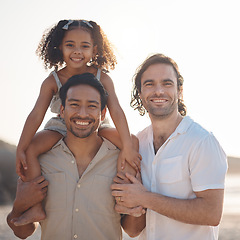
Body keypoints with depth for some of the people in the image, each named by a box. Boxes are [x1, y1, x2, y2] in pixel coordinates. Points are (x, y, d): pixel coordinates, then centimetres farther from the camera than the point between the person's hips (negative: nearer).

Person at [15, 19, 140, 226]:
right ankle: (36, 208, -18)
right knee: (30, 148, -26)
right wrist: (21, 150, -26)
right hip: (60, 129, 0)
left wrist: (127, 147, -30)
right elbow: (36, 115, -17)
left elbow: (116, 111, -20)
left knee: (130, 140, -24)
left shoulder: (102, 78, -13)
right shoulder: (52, 81, -12)